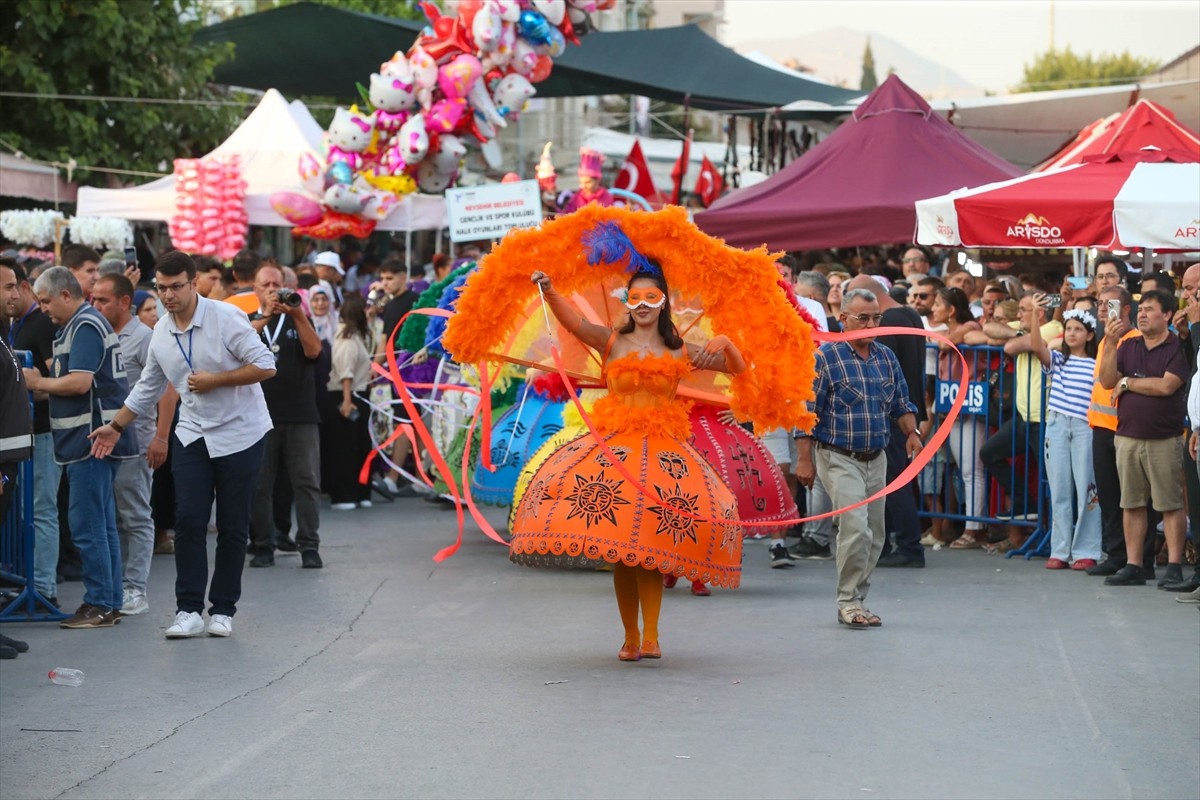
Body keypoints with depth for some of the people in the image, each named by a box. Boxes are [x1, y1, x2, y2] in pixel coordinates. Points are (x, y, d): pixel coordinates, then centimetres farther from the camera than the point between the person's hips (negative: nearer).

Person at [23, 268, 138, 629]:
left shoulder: (85, 327, -13)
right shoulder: (80, 325, 19)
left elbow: (79, 382, -21)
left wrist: (38, 382, -9)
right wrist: (43, 385, 9)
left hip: (92, 439, -11)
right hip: (94, 438, 11)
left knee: (87, 525, -8)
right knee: (102, 524, 12)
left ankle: (99, 605, -6)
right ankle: (110, 603, 16)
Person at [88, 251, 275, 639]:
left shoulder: (226, 317, -14)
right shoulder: (161, 333, 4)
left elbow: (265, 366, -16)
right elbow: (148, 387, 17)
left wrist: (214, 380, -19)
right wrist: (116, 427, 15)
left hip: (239, 434, -4)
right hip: (192, 435, 4)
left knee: (232, 528, 2)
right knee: (189, 521, -6)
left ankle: (223, 610, 12)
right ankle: (189, 611, -3)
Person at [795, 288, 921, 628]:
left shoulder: (886, 357, 11)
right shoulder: (825, 357, -8)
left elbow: (901, 404, 19)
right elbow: (807, 411, -8)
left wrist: (911, 431, 0)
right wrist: (805, 459, -11)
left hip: (877, 459, 7)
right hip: (840, 459, -6)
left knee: (874, 535, 8)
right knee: (856, 527, -19)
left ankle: (856, 600, 20)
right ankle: (848, 603, -8)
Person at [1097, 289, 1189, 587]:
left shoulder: (1178, 348, -4)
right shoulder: (1128, 347, 13)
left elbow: (1166, 386, -16)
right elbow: (1107, 381, 3)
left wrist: (1127, 383, -5)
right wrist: (1110, 343, -8)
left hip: (1164, 440, -5)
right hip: (1128, 437, 5)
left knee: (1171, 504, -2)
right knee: (1131, 504, 7)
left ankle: (1174, 566, 1)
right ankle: (1133, 566, 12)